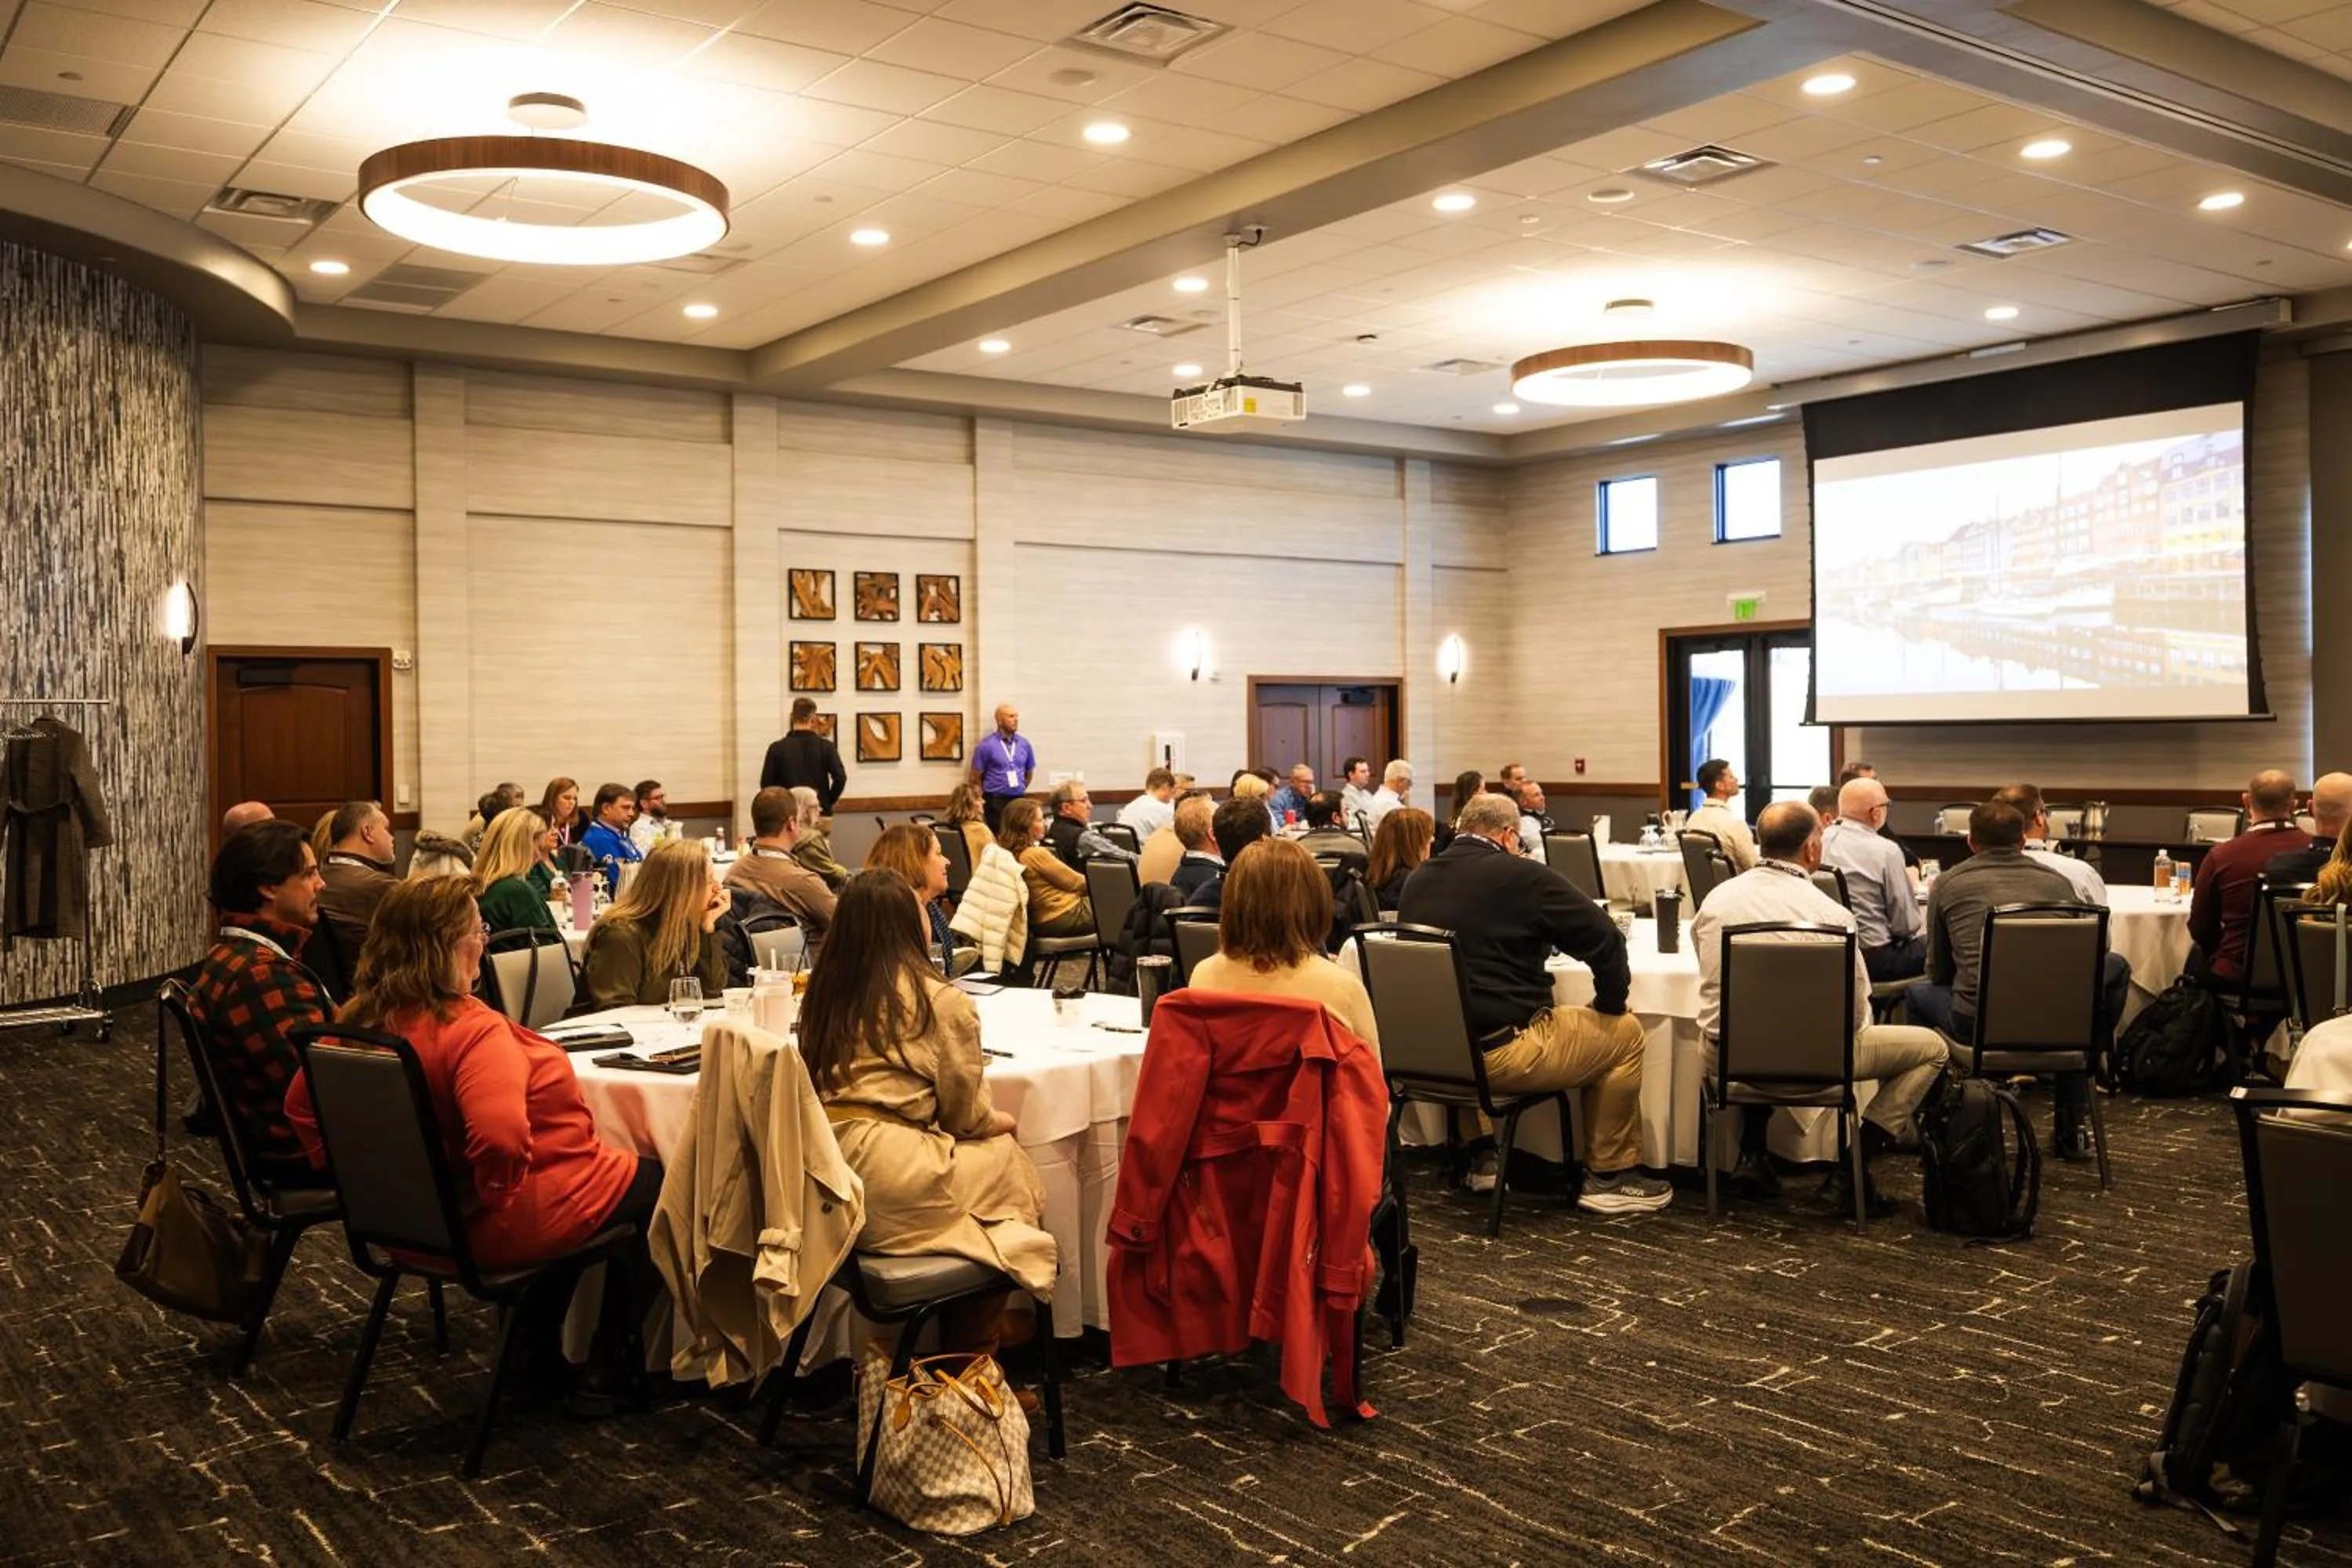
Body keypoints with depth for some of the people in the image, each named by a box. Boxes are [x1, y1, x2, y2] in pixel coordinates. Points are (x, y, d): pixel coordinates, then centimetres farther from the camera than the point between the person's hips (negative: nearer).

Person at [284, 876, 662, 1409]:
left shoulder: (358, 1023, -3)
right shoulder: (470, 1028, -30)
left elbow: (301, 1107, 10)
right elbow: (500, 1137, -43)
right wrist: (491, 1196, -24)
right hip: (495, 1225, -9)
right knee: (655, 1185, 14)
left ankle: (538, 1349, 36)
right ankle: (609, 1366, 23)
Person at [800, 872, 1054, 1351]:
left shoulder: (823, 992, 11)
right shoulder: (942, 1001, -6)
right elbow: (965, 1116, 1)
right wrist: (1001, 1122, 23)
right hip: (890, 1187, -7)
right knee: (1007, 1158, 16)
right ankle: (973, 1360, 28)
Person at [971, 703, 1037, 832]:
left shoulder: (1024, 743, 7)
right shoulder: (986, 745, -6)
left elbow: (1030, 772, 20)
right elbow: (975, 777, 0)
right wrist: (989, 796, 8)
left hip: (1019, 801, 4)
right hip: (995, 802, -4)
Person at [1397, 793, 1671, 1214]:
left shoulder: (1417, 880, 7)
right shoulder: (1522, 876, -12)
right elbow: (1605, 939, -9)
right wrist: (1611, 1002, 8)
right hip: (1500, 1056, -7)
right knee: (1625, 1033, 12)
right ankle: (1608, 1176, 20)